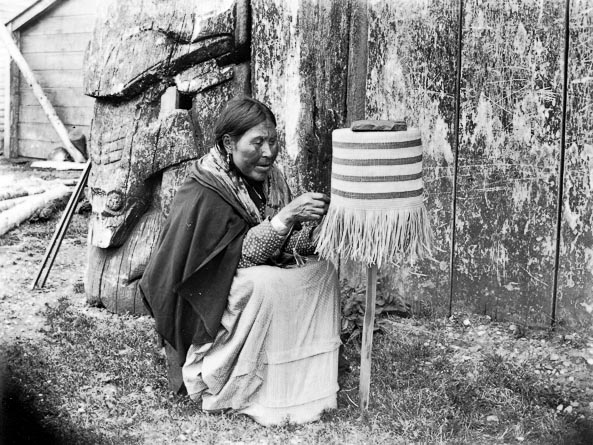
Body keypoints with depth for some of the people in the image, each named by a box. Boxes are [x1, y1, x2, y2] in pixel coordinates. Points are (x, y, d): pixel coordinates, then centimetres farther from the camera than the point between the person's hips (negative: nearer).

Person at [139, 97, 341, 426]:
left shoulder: (269, 178, -2)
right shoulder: (202, 195, -24)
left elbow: (283, 248, -1)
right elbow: (241, 256, -27)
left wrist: (311, 222, -21)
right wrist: (285, 217, -36)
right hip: (203, 305, -8)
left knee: (322, 269, -4)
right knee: (265, 285, -33)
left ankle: (311, 380, 1)